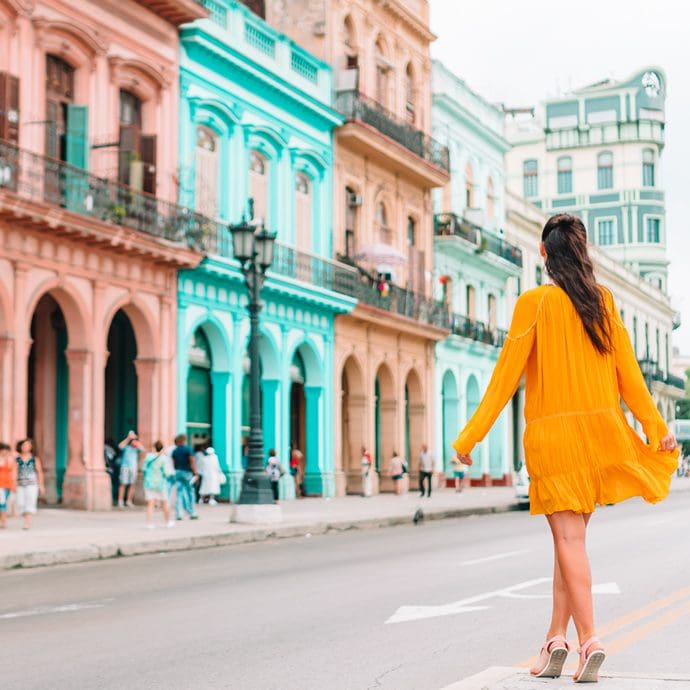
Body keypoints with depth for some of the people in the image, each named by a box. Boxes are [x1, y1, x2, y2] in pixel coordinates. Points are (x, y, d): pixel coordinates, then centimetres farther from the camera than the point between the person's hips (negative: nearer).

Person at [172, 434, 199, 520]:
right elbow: (192, 462, -12)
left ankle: (178, 514, 1)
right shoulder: (188, 449, -7)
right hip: (187, 472, -4)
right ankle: (192, 513, 7)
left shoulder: (175, 451, 7)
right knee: (190, 493, 4)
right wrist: (195, 473, -10)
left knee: (179, 493, 5)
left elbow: (173, 463, 9)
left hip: (177, 472, 4)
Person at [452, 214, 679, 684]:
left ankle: (590, 641, -10)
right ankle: (556, 640, 15)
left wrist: (471, 435, -4)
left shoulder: (535, 302, -6)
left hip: (552, 433, -4)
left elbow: (507, 375, -8)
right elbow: (628, 371, 7)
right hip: (600, 429, 4)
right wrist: (656, 428, 16)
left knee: (569, 539, -2)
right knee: (572, 537, 11)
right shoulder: (603, 300, 6)